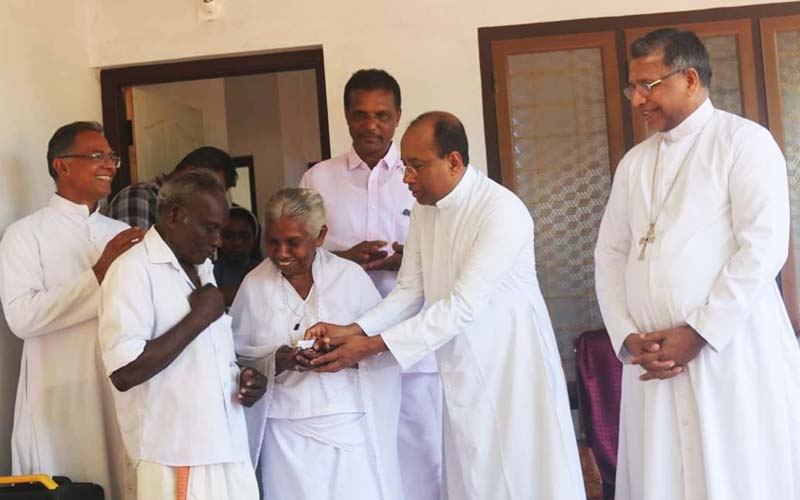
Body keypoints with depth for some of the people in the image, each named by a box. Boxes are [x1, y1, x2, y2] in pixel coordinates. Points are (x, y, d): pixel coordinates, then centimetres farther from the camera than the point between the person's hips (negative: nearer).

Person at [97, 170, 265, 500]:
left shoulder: (201, 269, 15)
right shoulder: (134, 270, -12)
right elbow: (124, 372, -22)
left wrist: (242, 379, 4)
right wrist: (199, 317, -16)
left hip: (228, 450, 8)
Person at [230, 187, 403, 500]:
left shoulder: (350, 276, -1)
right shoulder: (254, 285, 2)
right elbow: (237, 357, 3)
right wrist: (274, 362, -16)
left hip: (348, 429, -1)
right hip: (286, 434, 1)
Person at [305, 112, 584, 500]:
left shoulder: (503, 212, -20)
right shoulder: (424, 208, 5)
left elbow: (462, 306, -24)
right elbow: (410, 291, 6)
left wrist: (373, 345, -24)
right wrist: (353, 331, -10)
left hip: (512, 367, -7)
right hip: (462, 375, 7)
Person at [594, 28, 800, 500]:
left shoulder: (744, 141, -1)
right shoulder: (634, 162, 17)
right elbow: (611, 255, 14)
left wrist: (698, 333, -14)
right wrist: (627, 336, -2)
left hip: (734, 353, -5)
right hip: (654, 358, 5)